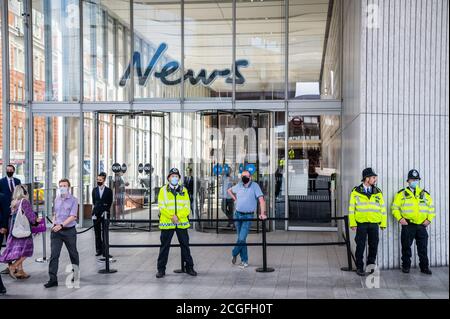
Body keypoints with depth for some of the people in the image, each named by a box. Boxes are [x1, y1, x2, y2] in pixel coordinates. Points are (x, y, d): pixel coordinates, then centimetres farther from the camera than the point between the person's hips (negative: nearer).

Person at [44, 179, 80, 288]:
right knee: (54, 254, -5)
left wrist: (61, 225, -23)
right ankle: (53, 279, -5)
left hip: (69, 230, -3)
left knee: (73, 253, 12)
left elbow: (73, 216, -14)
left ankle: (75, 274, 30)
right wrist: (53, 223, 3)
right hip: (56, 230, 4)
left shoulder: (73, 200, -6)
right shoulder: (56, 199, 9)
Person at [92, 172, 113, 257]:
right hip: (96, 214, 3)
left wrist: (106, 211, -6)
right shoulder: (94, 190, 9)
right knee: (97, 233, 5)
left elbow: (110, 203, 2)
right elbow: (94, 201, 13)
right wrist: (98, 208, 3)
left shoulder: (108, 190, 1)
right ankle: (98, 250, 12)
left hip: (105, 214, -3)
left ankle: (104, 251, -1)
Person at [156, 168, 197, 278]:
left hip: (182, 223, 2)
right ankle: (161, 269, 11)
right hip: (167, 223, -2)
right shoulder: (163, 190, 2)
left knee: (185, 245, 9)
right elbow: (161, 207, -5)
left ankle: (189, 267, 19)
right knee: (164, 246, 3)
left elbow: (187, 207, 2)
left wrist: (178, 216, -13)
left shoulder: (184, 190, 8)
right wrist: (171, 216, -15)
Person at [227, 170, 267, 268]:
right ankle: (244, 260, 17)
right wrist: (235, 199, 11)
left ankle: (234, 254, 15)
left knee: (242, 238, -11)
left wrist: (262, 213, -27)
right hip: (238, 215, 4)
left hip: (248, 216, -4)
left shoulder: (255, 186, -9)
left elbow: (261, 199, -17)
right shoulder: (238, 186, 5)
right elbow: (229, 190, 26)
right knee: (241, 238, 9)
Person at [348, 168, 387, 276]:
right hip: (361, 224, -3)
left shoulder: (378, 192, 9)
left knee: (374, 246, 6)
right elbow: (351, 208, 1)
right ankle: (359, 267, 12)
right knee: (360, 246, 2)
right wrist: (352, 223, -6)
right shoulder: (356, 192, 0)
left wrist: (383, 223, 5)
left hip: (374, 224, 3)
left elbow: (382, 209, 11)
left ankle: (371, 266, 20)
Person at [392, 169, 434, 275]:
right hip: (407, 225, -2)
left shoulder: (425, 194, 11)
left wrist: (429, 219, 1)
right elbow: (395, 208, 3)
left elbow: (431, 208, 14)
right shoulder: (402, 194, 3)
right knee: (406, 247, 5)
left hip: (422, 226, 2)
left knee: (423, 248, 6)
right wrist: (400, 218, -10)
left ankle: (424, 267, 14)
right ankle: (406, 266, 16)